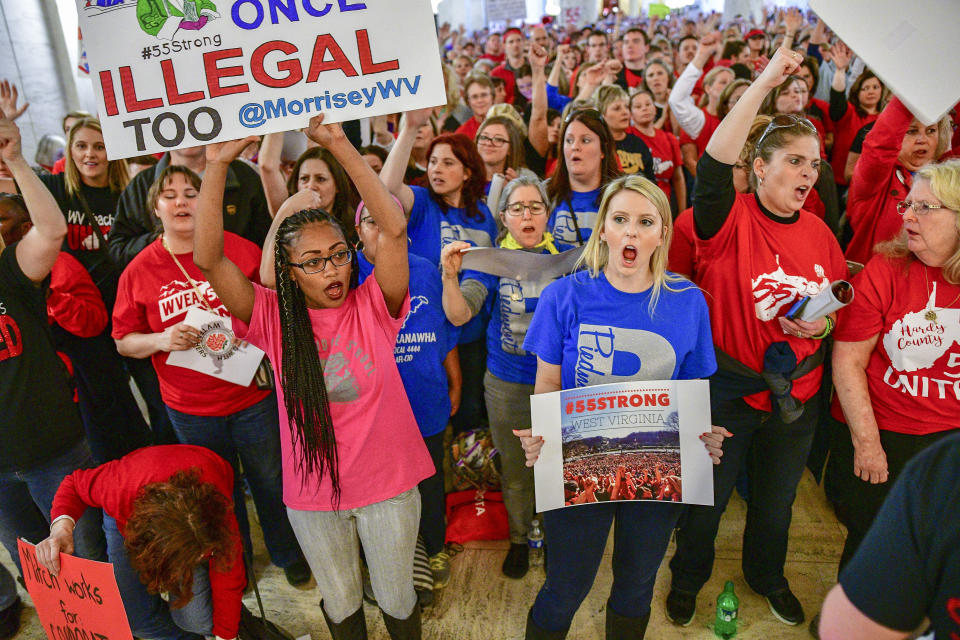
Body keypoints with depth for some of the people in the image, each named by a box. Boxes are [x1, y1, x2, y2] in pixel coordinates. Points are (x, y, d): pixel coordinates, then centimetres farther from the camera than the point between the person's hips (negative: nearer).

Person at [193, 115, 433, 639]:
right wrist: (217, 166, -28)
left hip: (388, 483, -1)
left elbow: (394, 228, -25)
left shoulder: (372, 308, -11)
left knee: (397, 597, 20)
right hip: (312, 493, 1)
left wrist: (340, 145, -30)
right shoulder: (274, 320, -9)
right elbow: (208, 259, -20)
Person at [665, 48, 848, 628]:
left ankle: (768, 576, 53)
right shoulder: (732, 219, -16)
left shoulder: (819, 234, 0)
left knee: (776, 499, 25)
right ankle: (688, 579, 44)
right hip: (727, 389, -4)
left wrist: (823, 323, -11)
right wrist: (764, 83, -36)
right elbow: (715, 163, -36)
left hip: (796, 394, 5)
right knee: (706, 498, 16)